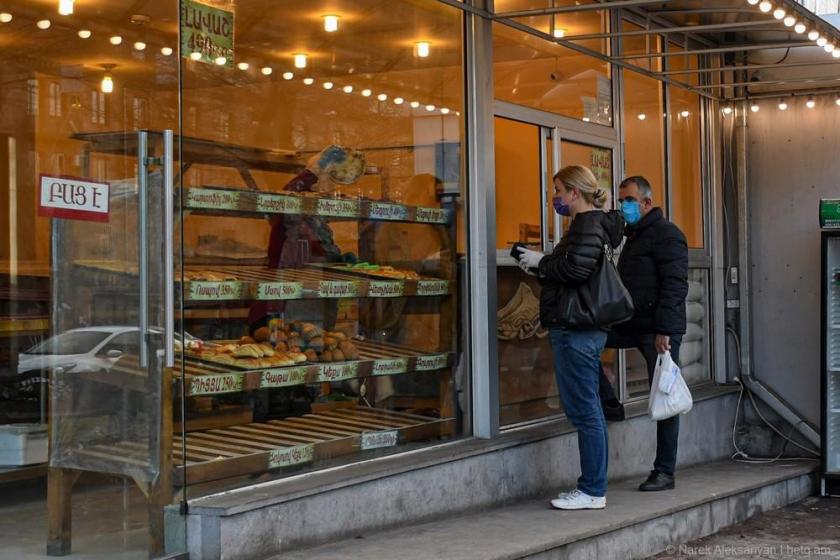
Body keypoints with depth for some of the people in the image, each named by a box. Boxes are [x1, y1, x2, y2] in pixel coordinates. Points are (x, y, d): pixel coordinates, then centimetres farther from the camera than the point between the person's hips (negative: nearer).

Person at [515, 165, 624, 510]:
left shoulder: (589, 225, -11)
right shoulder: (588, 224, 21)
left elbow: (577, 269, -24)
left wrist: (541, 262, -10)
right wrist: (539, 264, 8)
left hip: (576, 331, -11)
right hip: (578, 327, 11)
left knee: (584, 411, -6)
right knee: (587, 410, 13)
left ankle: (593, 492, -2)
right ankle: (592, 486, 19)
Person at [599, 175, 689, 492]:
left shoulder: (666, 234, -9)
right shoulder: (634, 237, 21)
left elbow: (675, 286, -17)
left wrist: (664, 330, -24)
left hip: (659, 330, -9)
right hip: (632, 324, 9)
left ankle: (665, 472, 2)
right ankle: (609, 405, 4)